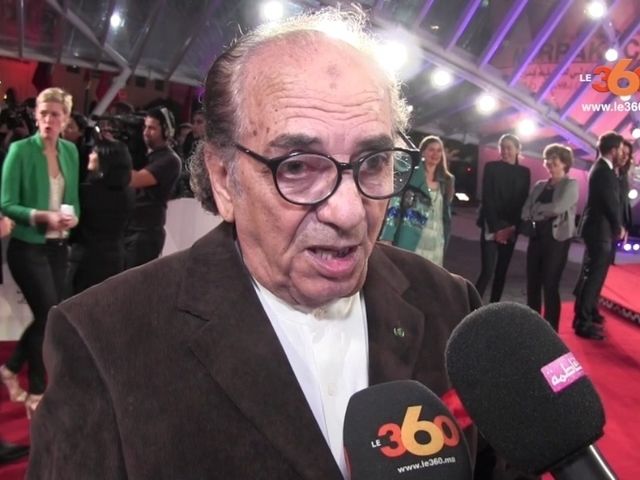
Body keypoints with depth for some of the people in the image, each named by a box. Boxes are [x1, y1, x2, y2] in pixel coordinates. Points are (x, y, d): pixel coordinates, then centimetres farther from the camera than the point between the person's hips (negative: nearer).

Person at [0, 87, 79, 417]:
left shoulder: (70, 151, 6)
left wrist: (72, 217, -9)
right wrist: (43, 216, -25)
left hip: (58, 246, 6)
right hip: (28, 247, -6)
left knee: (47, 317, 11)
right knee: (50, 316, -4)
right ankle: (36, 394, 15)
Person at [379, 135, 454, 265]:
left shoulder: (447, 180, 13)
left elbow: (447, 212, 18)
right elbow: (395, 206, -7)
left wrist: (445, 239, 15)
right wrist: (387, 237, -13)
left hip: (436, 242, 5)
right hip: (411, 239, -5)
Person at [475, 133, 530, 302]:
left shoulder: (524, 172, 8)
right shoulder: (491, 167, -1)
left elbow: (523, 201, 5)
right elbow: (487, 199, -7)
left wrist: (512, 227, -8)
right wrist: (496, 228, -14)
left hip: (511, 229, 3)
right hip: (492, 226, -3)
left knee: (502, 271, 7)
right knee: (487, 271, -12)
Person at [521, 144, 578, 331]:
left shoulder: (571, 185, -3)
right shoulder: (539, 185, 13)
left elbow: (557, 208, -18)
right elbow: (525, 212, 5)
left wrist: (537, 210, -3)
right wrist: (544, 213, -10)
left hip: (557, 239, -5)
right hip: (536, 237, 6)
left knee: (550, 285, -4)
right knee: (532, 283, 8)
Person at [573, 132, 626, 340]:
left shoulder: (601, 168, 12)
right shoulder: (605, 172, -20)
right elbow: (612, 203, -18)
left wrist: (617, 226, 7)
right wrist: (619, 228, -3)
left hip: (596, 228, 10)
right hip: (600, 230, -10)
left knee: (591, 274, 19)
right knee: (594, 276, -5)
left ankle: (586, 314, 32)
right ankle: (583, 322, 1)